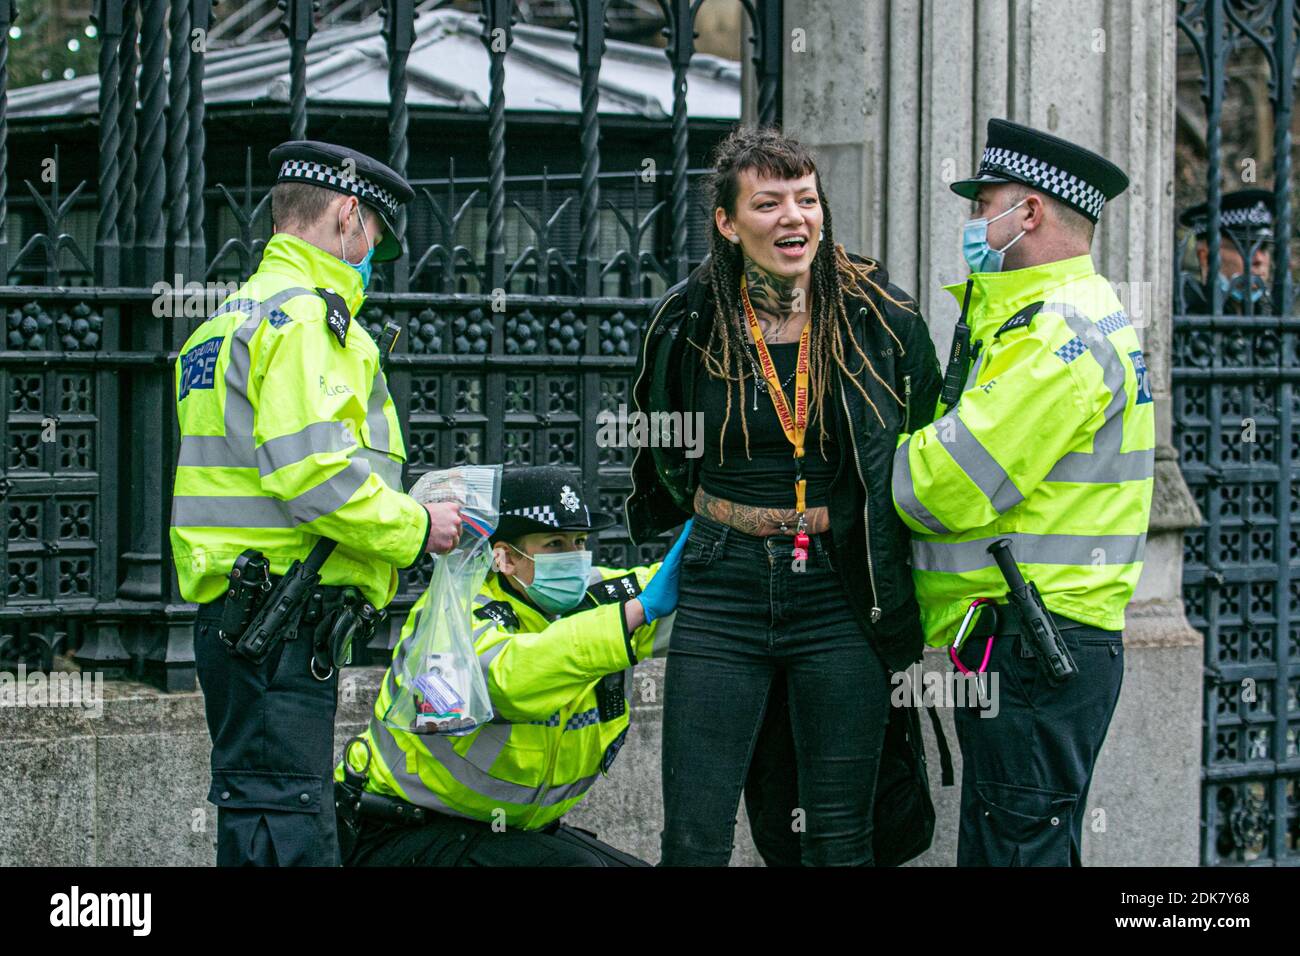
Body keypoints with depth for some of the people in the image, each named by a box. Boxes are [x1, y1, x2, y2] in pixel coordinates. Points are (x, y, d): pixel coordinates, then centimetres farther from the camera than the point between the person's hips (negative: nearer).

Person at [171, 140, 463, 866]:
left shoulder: (239, 315, 23)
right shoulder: (305, 316, -10)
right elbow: (314, 473, -21)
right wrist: (415, 527, -8)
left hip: (235, 609, 10)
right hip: (283, 620, -10)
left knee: (260, 819, 12)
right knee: (286, 831, -12)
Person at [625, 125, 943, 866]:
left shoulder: (882, 317, -1)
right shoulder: (691, 324, 1)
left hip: (842, 598, 0)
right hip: (724, 594, 1)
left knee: (839, 841, 3)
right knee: (695, 841, -3)